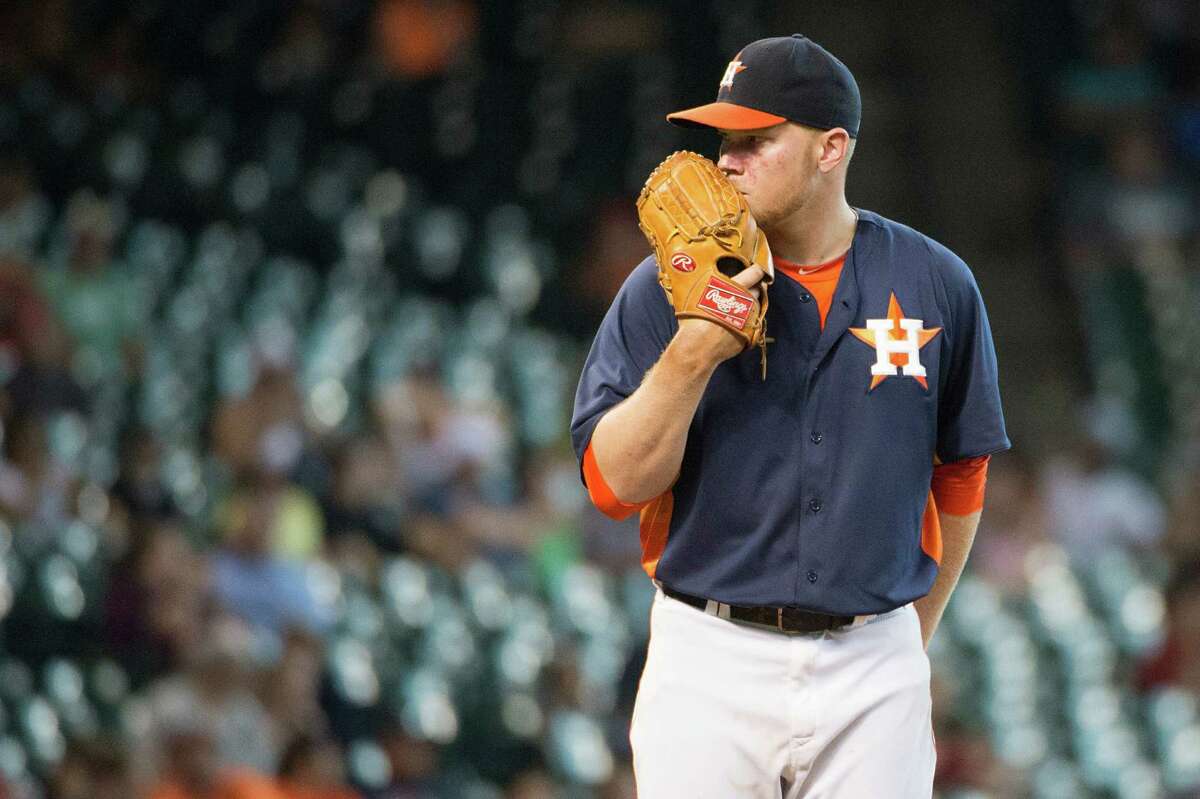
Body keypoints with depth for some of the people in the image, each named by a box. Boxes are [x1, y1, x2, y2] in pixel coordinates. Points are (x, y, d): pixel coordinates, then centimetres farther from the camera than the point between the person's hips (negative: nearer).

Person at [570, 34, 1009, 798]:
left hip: (872, 674, 1)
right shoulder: (664, 292, -1)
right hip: (710, 667, -1)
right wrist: (694, 356, -18)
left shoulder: (936, 285, 3)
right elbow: (616, 483, -6)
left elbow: (960, 478, 13)